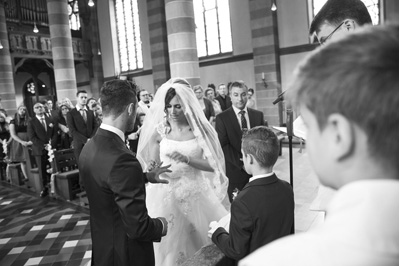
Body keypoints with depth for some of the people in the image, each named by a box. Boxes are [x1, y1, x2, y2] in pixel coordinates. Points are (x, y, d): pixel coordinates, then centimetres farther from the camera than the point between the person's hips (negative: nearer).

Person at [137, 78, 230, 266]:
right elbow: (153, 165, 1)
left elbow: (211, 165, -10)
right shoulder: (158, 131, -4)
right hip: (167, 195, 0)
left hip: (196, 193, 0)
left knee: (200, 240, 12)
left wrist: (186, 159, -25)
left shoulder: (199, 129, -6)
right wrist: (152, 168, -22)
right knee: (170, 244, 8)